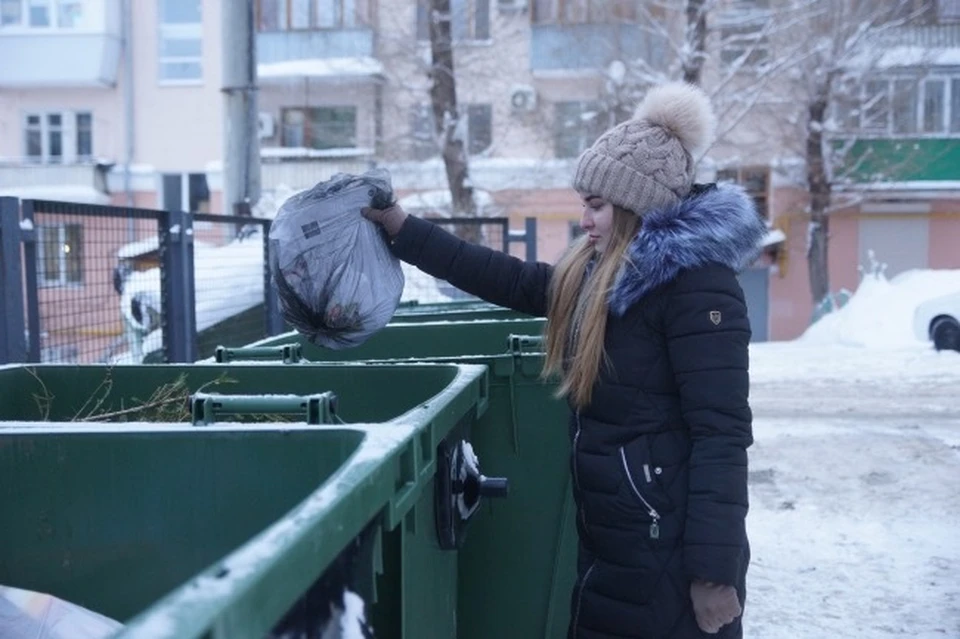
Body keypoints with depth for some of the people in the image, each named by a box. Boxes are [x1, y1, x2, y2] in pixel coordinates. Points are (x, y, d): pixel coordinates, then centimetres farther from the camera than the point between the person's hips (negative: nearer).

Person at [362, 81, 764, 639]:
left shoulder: (696, 285, -16)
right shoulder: (597, 277, 11)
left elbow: (721, 434, -20)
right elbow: (507, 280, 17)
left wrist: (715, 571, -22)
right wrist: (399, 227, 17)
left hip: (669, 549, -9)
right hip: (607, 539, 9)